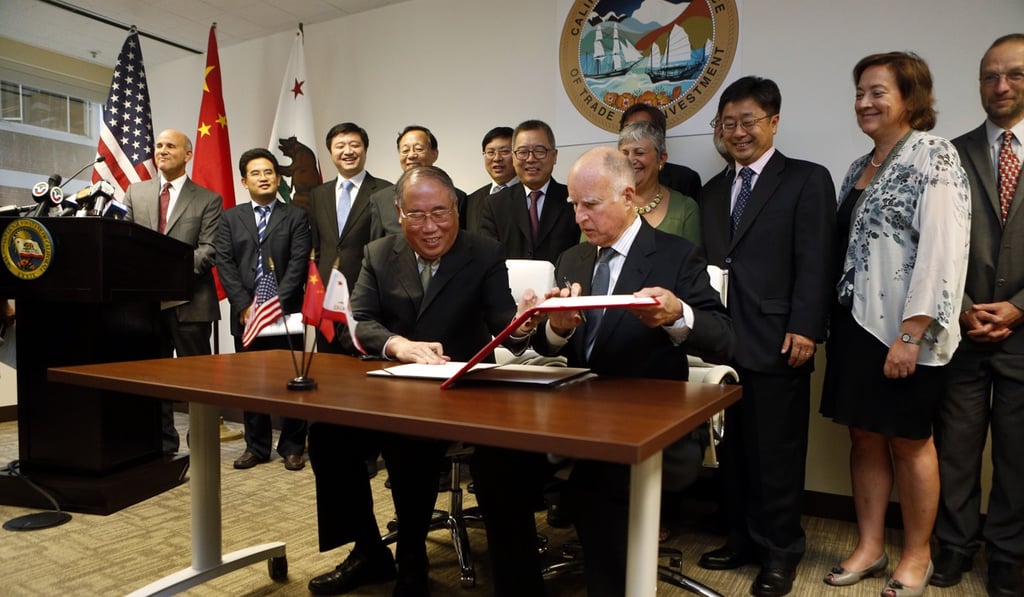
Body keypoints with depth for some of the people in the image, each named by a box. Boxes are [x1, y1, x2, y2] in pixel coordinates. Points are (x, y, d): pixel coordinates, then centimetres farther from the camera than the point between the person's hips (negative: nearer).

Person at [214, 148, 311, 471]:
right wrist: (245, 305, -8)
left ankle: (292, 447, 12)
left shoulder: (296, 216, 5)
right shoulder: (231, 218, 13)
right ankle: (256, 447, 19)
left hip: (286, 311, -2)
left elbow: (298, 263, -4)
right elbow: (224, 264, 4)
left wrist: (276, 303, -14)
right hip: (245, 312, 3)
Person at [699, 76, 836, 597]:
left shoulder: (807, 180, 1)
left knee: (776, 452, 4)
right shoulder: (712, 190, 18)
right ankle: (742, 538, 28)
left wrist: (804, 329, -15)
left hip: (776, 342, -5)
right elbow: (708, 261, 14)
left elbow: (814, 263, -7)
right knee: (732, 450, 13)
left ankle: (779, 552, 20)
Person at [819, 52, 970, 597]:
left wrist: (911, 335, -21)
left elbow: (942, 251, -17)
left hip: (903, 331, -6)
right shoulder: (860, 168, 13)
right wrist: (835, 323, 10)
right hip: (855, 324, 7)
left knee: (909, 442, 6)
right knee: (864, 438, 12)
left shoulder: (934, 156, -9)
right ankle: (870, 546, 26)